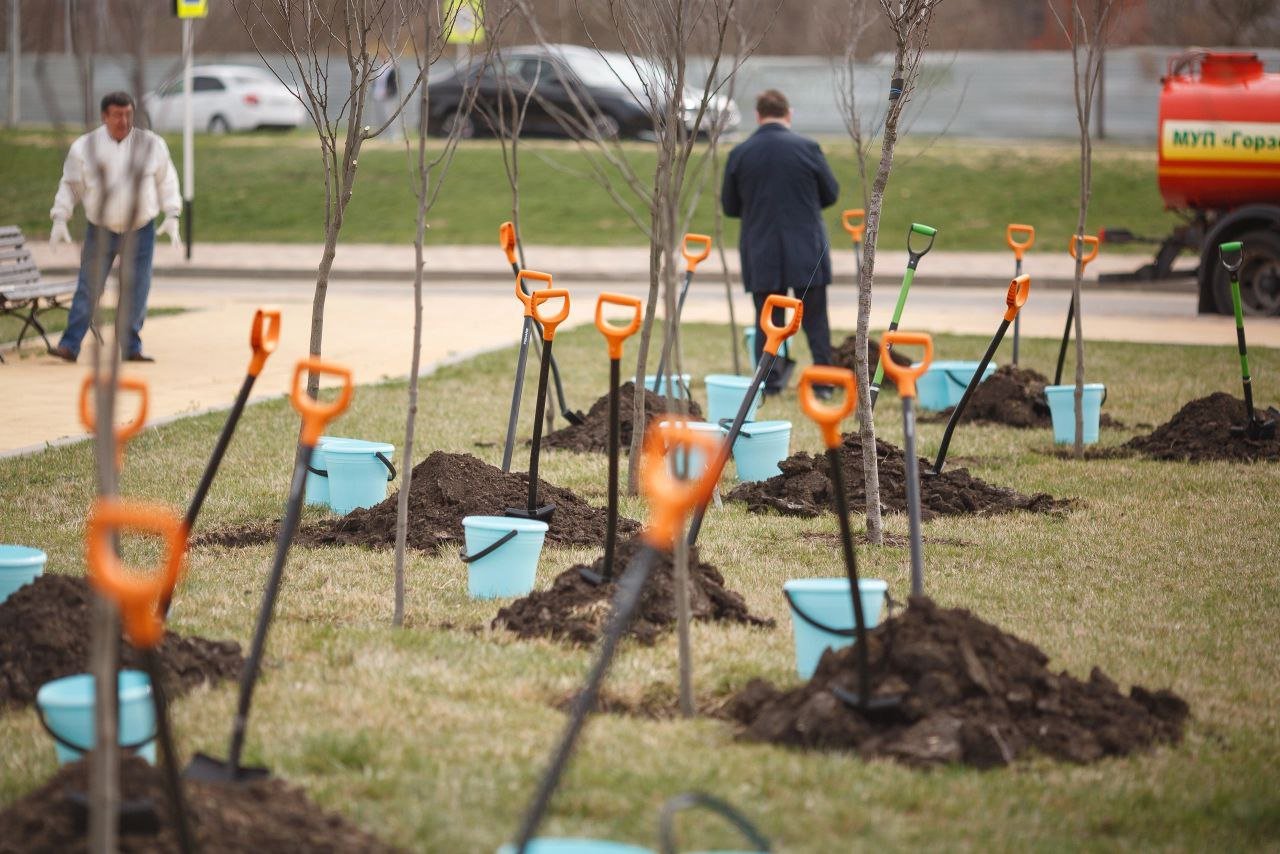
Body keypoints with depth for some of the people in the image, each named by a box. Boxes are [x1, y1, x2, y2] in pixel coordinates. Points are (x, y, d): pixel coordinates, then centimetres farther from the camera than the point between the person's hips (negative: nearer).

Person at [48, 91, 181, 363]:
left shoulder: (151, 145, 0)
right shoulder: (85, 147, -2)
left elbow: (167, 181, 9)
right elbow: (70, 185, 5)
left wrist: (172, 216, 0)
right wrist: (59, 219, -3)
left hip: (141, 231, 1)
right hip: (100, 230, -1)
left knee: (137, 292, 3)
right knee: (88, 289, -8)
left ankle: (132, 347, 13)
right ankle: (70, 346, -9)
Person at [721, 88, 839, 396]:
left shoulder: (739, 154, -3)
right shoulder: (807, 148, -7)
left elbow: (729, 206, 5)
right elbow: (831, 194, 4)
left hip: (761, 255, 1)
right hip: (806, 252, -1)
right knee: (815, 320, 7)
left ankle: (770, 385, 6)